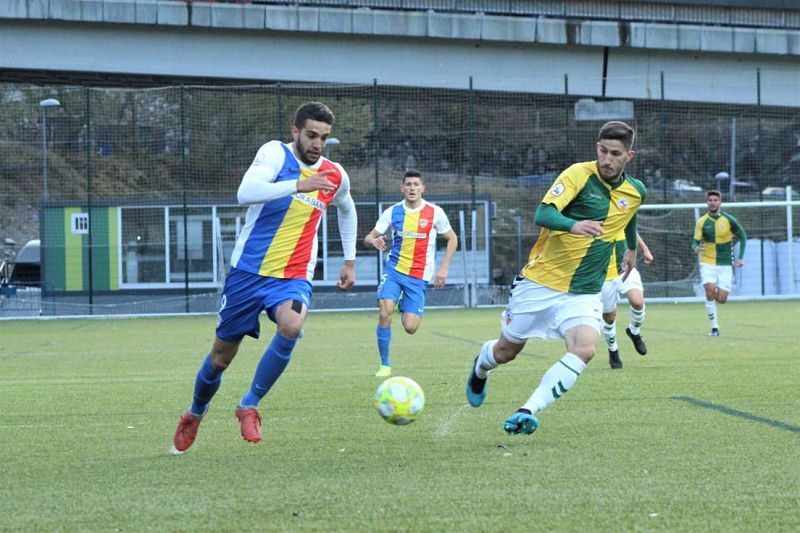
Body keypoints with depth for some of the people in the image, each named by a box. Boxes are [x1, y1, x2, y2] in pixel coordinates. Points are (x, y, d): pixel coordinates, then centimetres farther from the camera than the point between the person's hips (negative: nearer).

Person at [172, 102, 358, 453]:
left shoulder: (335, 176, 4)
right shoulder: (276, 153, -10)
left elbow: (346, 210, 28)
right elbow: (246, 193, -30)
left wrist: (350, 260, 26)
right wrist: (298, 185, -36)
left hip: (293, 277, 2)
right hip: (248, 271, -2)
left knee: (291, 325, -32)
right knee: (221, 357, 8)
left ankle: (249, 405, -14)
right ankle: (194, 415, 39)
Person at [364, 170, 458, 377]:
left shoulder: (435, 213, -3)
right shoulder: (393, 212, 0)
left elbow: (452, 239, 7)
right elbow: (369, 237, 2)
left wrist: (443, 269, -2)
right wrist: (373, 240, -23)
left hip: (419, 276, -1)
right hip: (394, 269, 1)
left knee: (410, 327, -7)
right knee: (385, 312, -22)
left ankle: (406, 308, 31)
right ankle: (384, 364, -7)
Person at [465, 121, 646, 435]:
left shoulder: (636, 192, 2)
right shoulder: (579, 174, -15)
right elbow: (543, 214, -28)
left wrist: (632, 249, 39)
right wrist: (573, 225, -47)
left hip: (583, 293, 3)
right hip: (539, 282, -3)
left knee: (585, 349, -26)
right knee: (506, 352, 11)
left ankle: (527, 412, -25)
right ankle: (480, 370, 48)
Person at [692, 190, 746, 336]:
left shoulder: (728, 219, -3)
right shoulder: (702, 222, -1)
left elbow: (742, 236, 8)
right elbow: (695, 242, -3)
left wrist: (740, 257, 1)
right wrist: (696, 248, -28)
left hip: (725, 264, 0)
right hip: (707, 263, 0)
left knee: (721, 299, -6)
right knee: (710, 291, -20)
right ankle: (714, 327, -9)